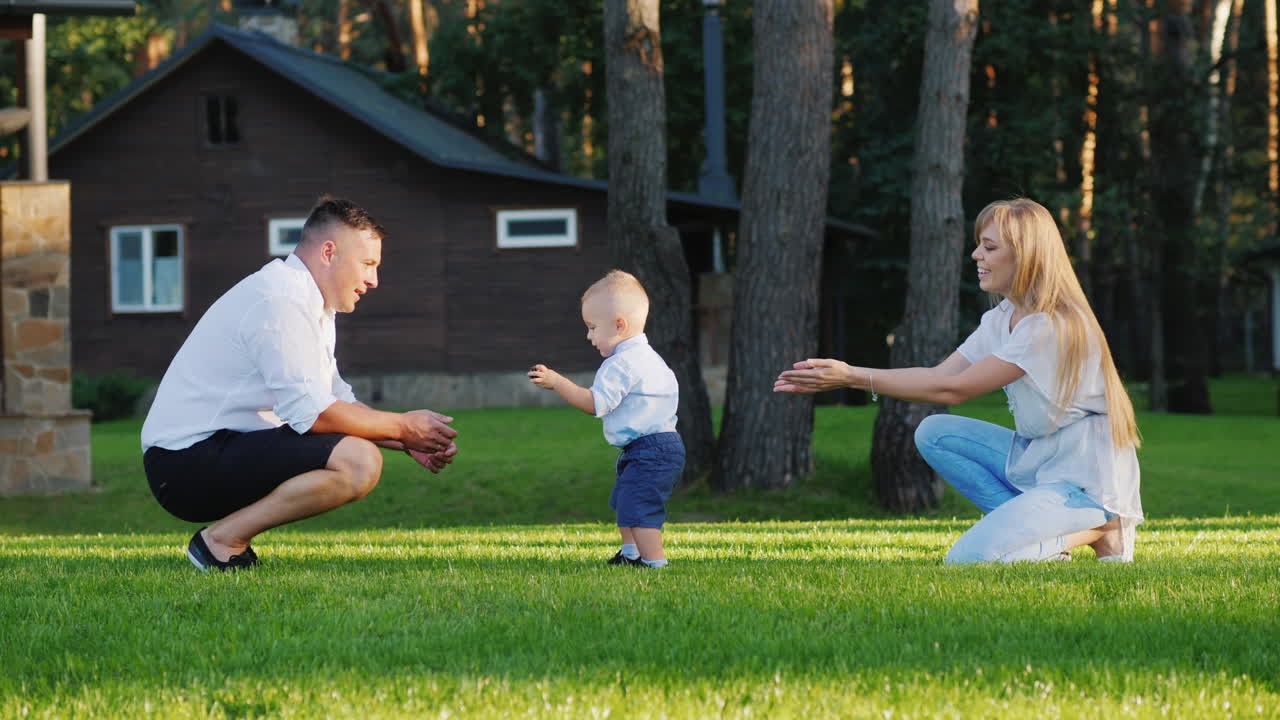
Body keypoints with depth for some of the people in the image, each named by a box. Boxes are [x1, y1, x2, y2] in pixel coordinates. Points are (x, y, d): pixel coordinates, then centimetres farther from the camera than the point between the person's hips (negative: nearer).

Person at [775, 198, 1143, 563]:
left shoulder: (1052, 326, -21)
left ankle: (1096, 531, -4)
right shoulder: (1002, 319, 8)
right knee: (933, 433, -2)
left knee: (968, 559, -20)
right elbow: (940, 374, 1)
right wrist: (842, 375, -10)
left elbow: (954, 389, -20)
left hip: (1087, 478, -9)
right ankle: (1030, 526, -3)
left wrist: (854, 377, -20)